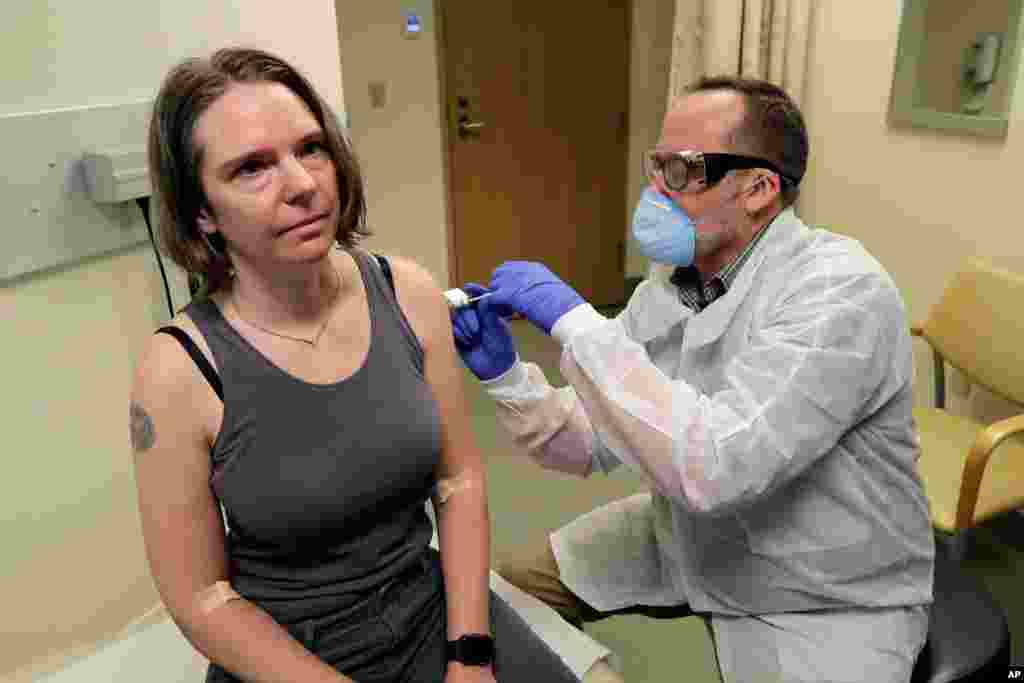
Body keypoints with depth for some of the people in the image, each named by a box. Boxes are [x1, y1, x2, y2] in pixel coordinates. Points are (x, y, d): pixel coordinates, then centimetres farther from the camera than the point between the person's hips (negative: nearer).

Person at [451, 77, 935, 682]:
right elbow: (591, 444, -3)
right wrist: (505, 374, -21)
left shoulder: (841, 292, -26)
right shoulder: (665, 286, -4)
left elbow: (714, 466, -38)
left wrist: (573, 320, -35)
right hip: (685, 541, 6)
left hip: (823, 601, -6)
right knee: (511, 592, 8)